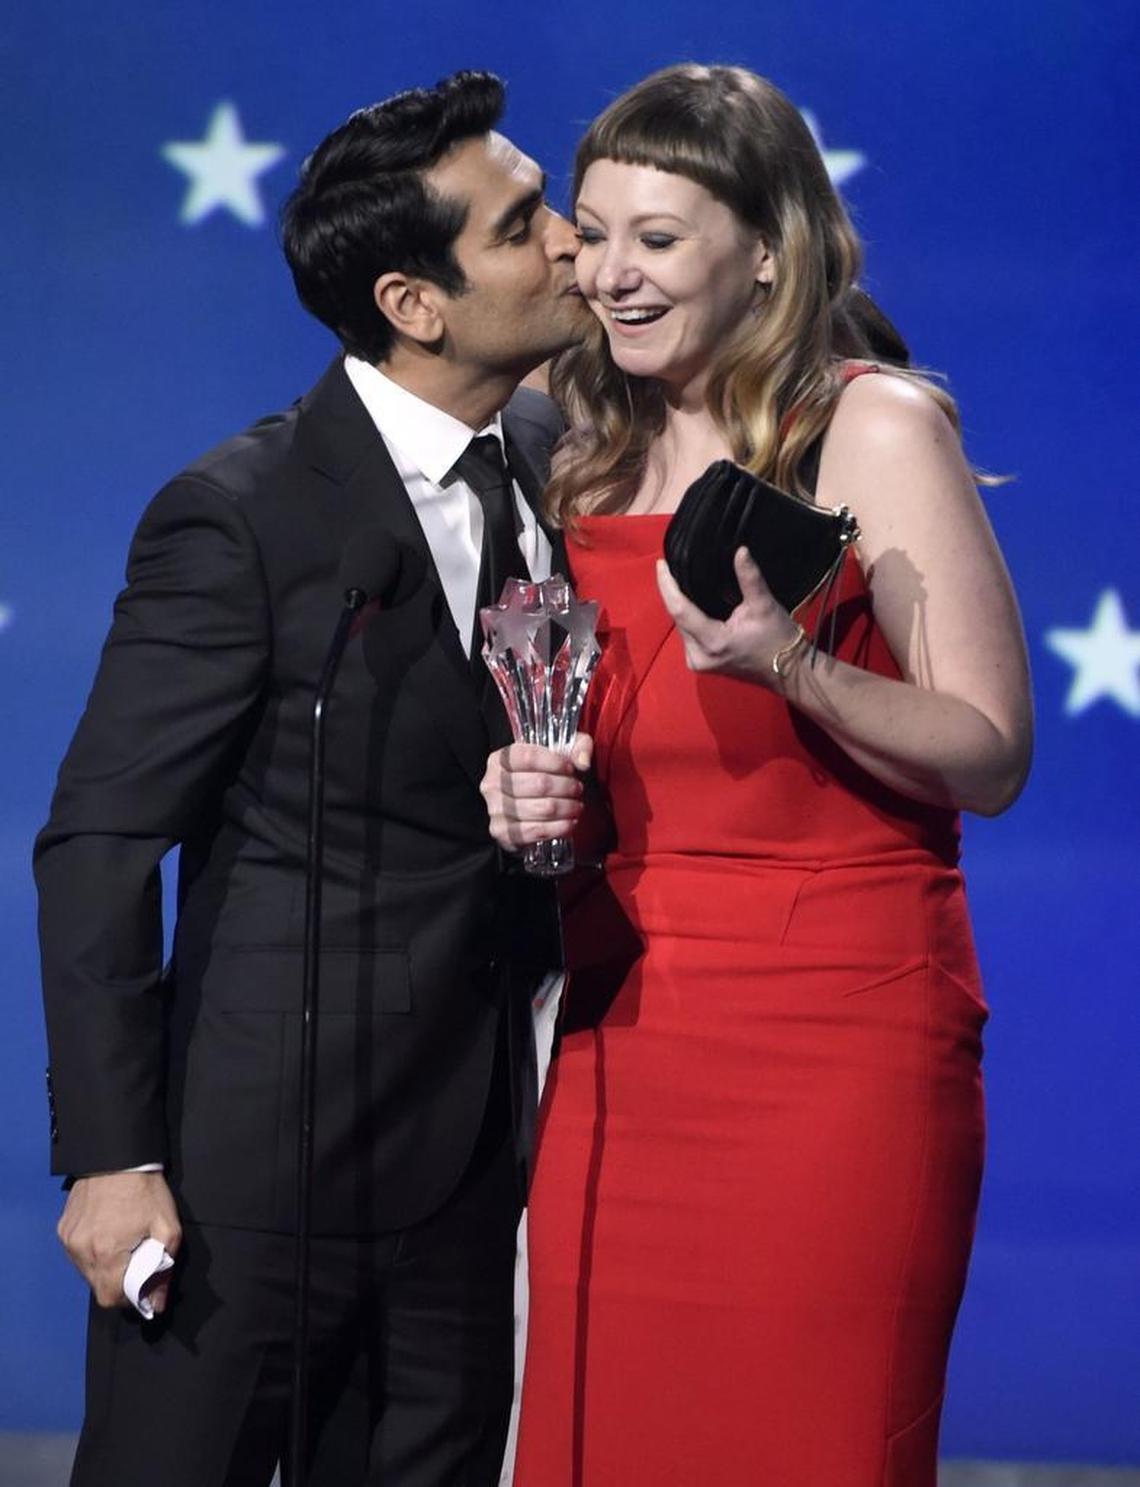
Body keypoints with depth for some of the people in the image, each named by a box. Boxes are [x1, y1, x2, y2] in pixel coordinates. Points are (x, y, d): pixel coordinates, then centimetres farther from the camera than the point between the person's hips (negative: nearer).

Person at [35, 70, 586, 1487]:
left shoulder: (557, 456, 5)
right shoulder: (239, 517, -13)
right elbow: (97, 848, -11)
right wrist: (110, 1160, -15)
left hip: (466, 1154, 6)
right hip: (257, 1161, -6)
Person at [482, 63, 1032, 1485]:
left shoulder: (874, 432, -4)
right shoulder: (592, 462, 14)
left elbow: (992, 757, -8)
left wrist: (791, 667, -23)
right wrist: (535, 792, 2)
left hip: (833, 1040, -5)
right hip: (617, 1034, 6)